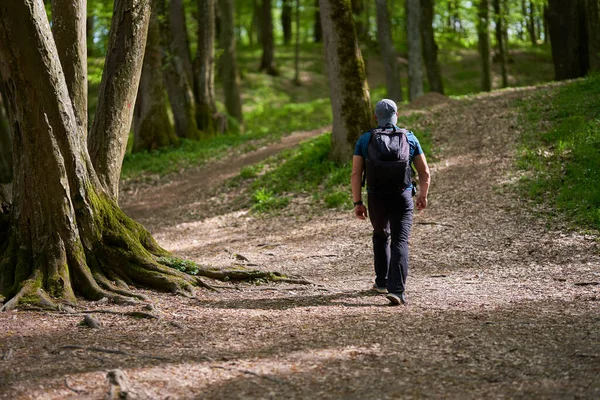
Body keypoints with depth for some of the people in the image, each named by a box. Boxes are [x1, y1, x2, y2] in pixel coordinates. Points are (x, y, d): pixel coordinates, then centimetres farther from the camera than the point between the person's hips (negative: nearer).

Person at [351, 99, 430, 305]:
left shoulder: (364, 140, 2)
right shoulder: (409, 138, 3)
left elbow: (356, 174, -4)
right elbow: (425, 173, 5)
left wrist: (358, 203, 1)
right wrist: (423, 196, 20)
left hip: (376, 198, 1)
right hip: (402, 198, -1)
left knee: (381, 236, 25)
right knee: (400, 243, -5)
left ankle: (382, 282, 32)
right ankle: (396, 290, -20)